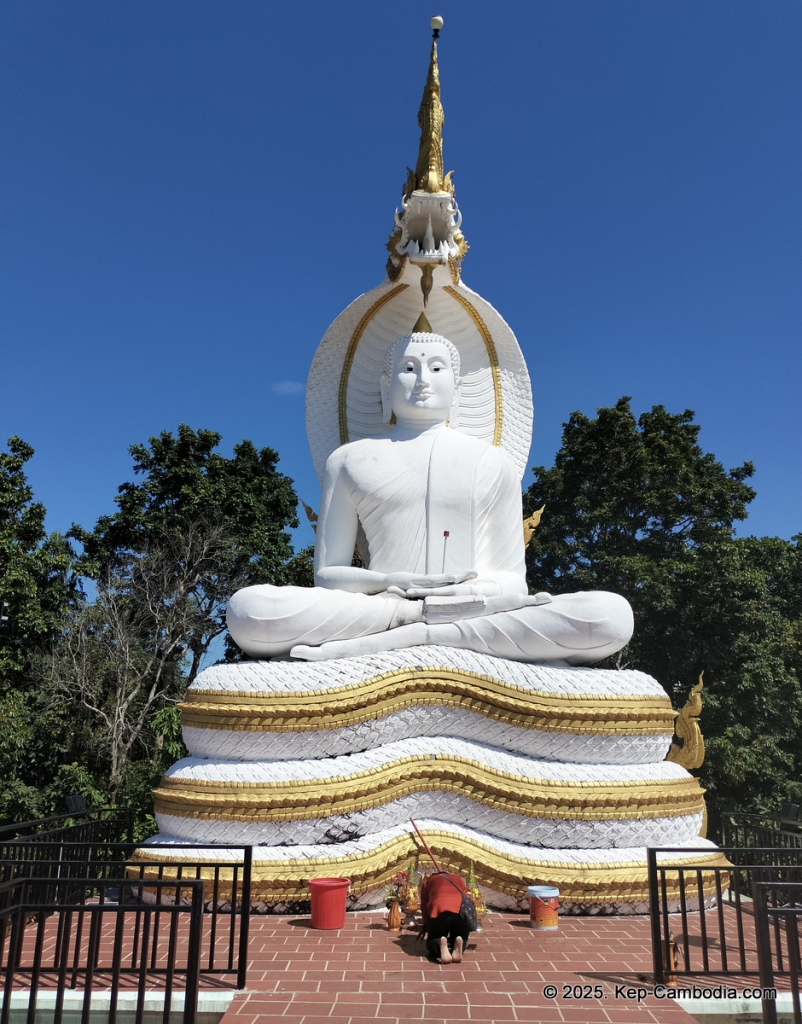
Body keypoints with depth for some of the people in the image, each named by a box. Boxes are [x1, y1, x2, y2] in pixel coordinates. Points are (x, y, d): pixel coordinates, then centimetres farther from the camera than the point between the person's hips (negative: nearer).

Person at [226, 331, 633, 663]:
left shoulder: (492, 463, 16)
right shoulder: (350, 460, 15)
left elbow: (513, 579, 12)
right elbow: (327, 575, 9)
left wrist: (484, 592, -14)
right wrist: (387, 583, -13)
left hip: (478, 619, 2)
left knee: (612, 614, -26)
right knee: (249, 609, -28)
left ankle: (388, 638, -26)